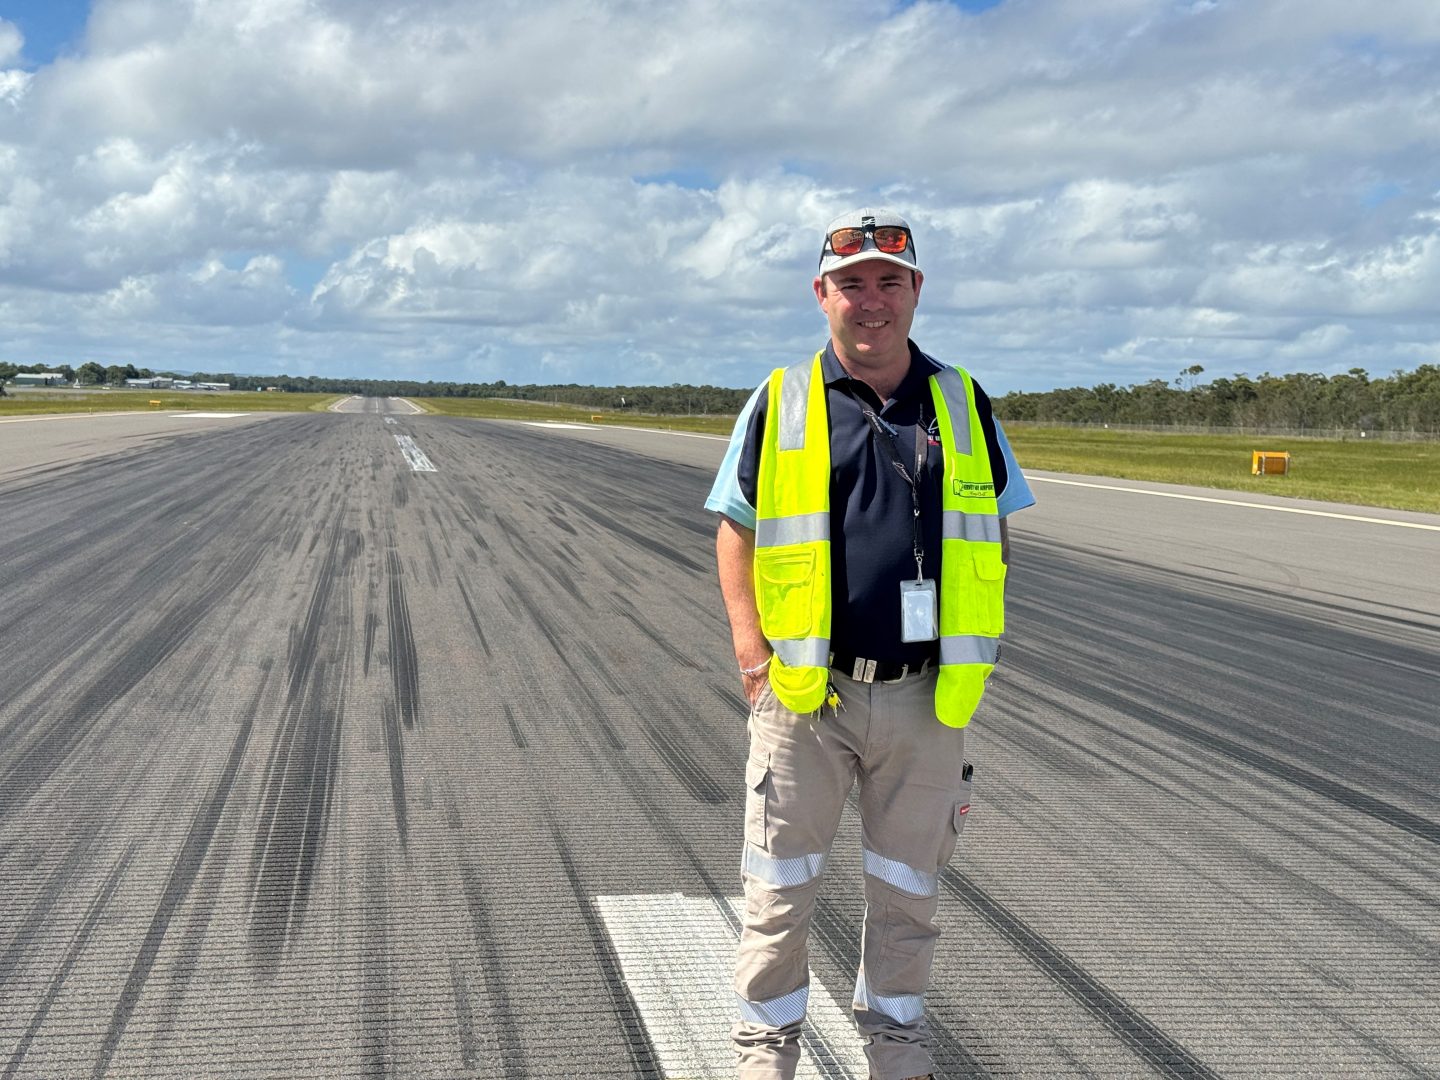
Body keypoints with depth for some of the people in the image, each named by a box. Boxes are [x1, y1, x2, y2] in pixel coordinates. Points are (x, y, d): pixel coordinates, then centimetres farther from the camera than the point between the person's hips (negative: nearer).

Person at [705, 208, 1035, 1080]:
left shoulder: (964, 406, 6)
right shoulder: (779, 404, 2)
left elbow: (996, 537, 11)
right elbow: (736, 529, 5)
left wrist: (974, 655, 1)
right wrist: (751, 646, -6)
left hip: (925, 695, 2)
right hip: (804, 691, -2)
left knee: (909, 886, 15)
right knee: (781, 887, 7)